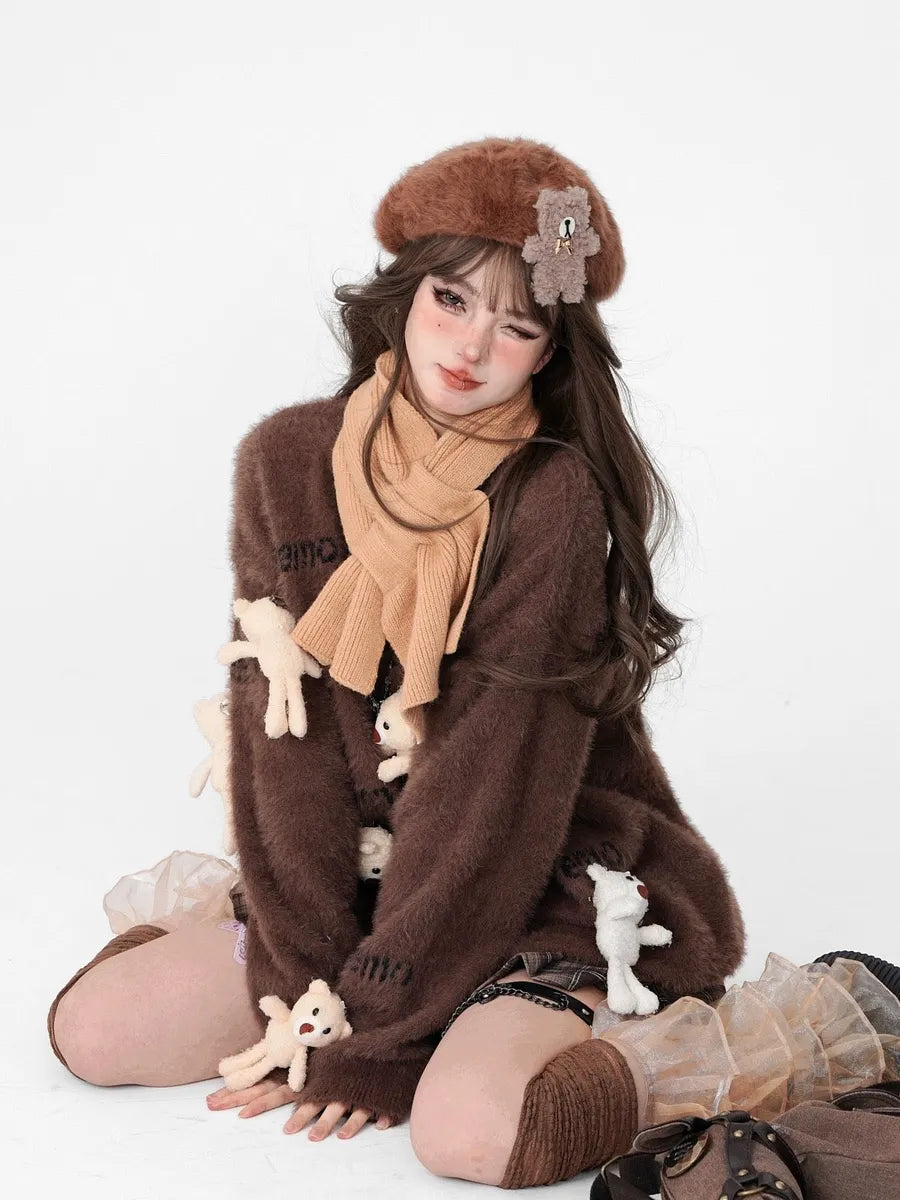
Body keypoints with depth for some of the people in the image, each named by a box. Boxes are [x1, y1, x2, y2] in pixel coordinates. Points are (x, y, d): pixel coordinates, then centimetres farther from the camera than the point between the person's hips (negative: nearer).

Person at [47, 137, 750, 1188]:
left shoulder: (555, 500, -18)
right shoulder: (288, 462, -4)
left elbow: (490, 780, -20)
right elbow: (285, 731, -7)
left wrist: (373, 1038, -18)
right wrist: (304, 989, -12)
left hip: (555, 884, -5)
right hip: (362, 874, 6)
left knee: (471, 1130, -31)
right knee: (89, 1028, -3)